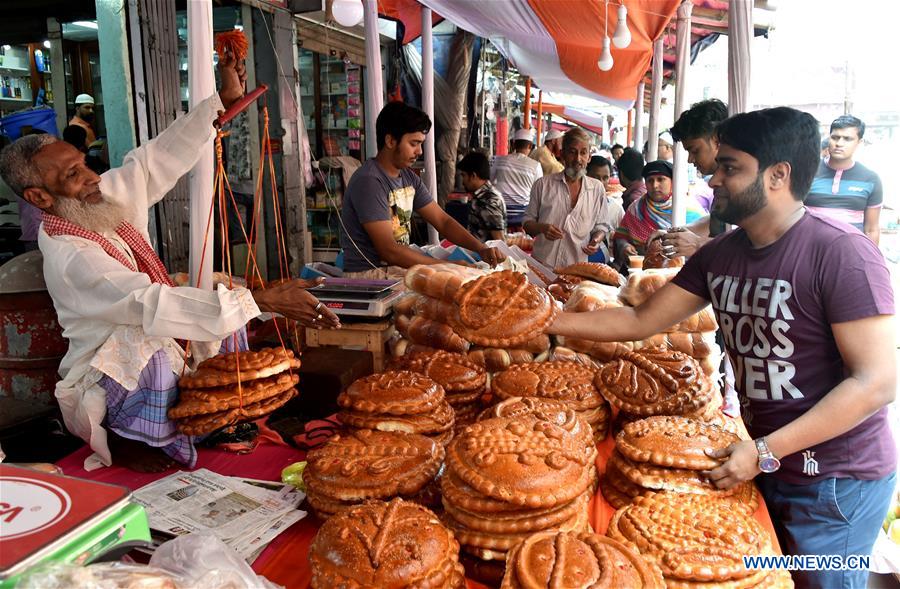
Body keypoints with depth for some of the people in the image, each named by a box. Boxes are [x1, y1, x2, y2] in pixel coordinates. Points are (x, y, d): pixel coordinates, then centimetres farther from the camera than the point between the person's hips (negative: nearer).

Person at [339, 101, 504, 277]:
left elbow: (443, 220, 10)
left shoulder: (408, 177, 9)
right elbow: (389, 250, -24)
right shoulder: (368, 181, -19)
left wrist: (481, 249, -5)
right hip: (369, 275, -8)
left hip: (399, 266, 8)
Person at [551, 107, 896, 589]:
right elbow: (640, 321, 2)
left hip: (834, 481, -6)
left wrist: (765, 451, -24)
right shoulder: (719, 255, 0)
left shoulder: (842, 255, -21)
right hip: (764, 461, 6)